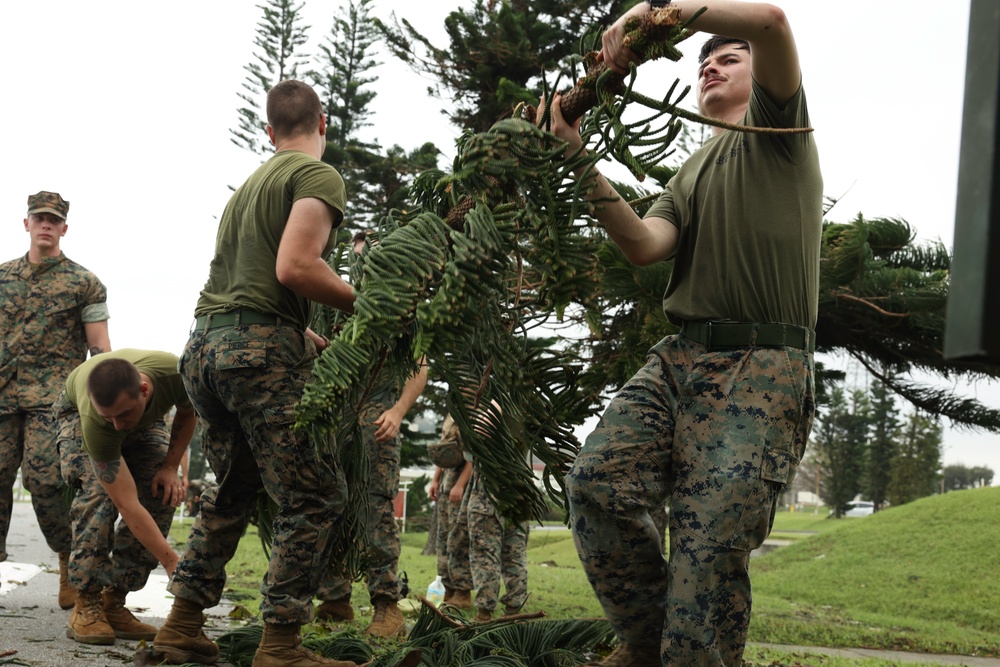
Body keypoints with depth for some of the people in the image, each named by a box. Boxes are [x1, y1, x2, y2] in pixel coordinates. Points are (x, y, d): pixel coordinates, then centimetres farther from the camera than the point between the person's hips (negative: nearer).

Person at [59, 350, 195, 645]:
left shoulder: (176, 372, -40)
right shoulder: (94, 421, -45)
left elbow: (187, 412, -11)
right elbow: (128, 505, -43)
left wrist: (170, 467, -19)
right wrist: (172, 563, -47)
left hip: (146, 421, 3)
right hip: (78, 413, -3)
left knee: (162, 495, -17)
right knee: (98, 492, -29)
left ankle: (113, 603, -9)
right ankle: (86, 606, -20)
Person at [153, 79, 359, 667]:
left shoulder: (251, 183, 23)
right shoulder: (319, 176, -3)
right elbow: (294, 266, -18)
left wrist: (309, 339, 27)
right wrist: (364, 302, -5)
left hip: (204, 347, 9)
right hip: (262, 350, -9)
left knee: (234, 490, 21)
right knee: (315, 497, -3)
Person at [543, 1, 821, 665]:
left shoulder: (775, 128, 12)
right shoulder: (690, 175, 29)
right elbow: (644, 246, 7)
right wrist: (583, 163, 0)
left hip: (761, 368, -6)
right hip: (678, 360, 6)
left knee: (710, 545, -15)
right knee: (598, 479, -16)